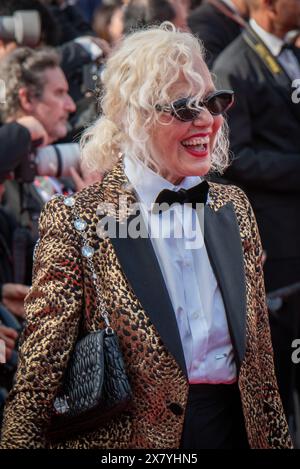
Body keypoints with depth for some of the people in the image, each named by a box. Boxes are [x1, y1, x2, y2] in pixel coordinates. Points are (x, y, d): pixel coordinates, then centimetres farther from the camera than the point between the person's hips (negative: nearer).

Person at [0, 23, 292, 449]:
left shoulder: (234, 208, 6)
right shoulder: (77, 221, -12)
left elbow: (259, 358, 11)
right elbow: (38, 380, -12)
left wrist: (277, 439, 9)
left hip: (235, 429, 5)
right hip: (131, 438, -5)